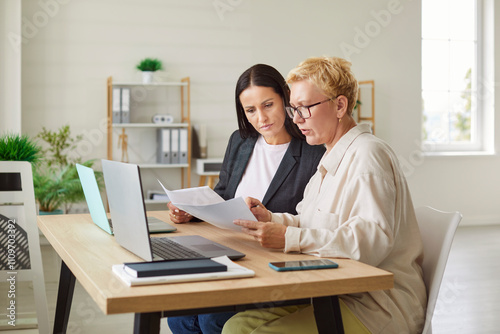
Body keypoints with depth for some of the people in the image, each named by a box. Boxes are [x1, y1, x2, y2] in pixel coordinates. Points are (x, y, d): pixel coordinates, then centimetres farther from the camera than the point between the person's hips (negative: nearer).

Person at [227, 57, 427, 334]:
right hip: (335, 293, 9)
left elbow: (373, 240, -27)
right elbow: (314, 224, 23)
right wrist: (272, 219, 4)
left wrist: (289, 238, -26)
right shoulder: (333, 159, 19)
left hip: (378, 307, -9)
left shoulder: (367, 155, -14)